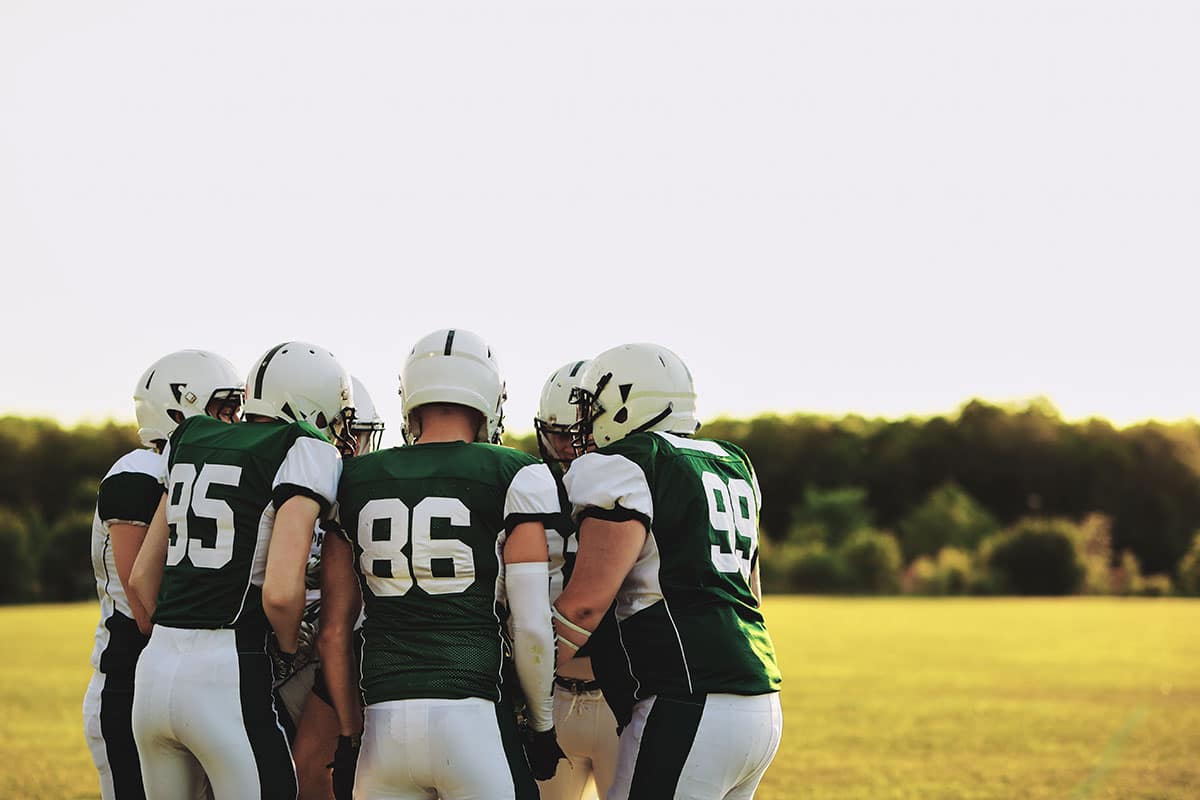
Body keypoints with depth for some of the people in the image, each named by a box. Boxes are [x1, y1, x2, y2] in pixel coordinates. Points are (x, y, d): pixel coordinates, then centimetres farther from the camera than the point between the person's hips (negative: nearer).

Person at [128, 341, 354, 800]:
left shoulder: (190, 441, 15)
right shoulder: (305, 453, -6)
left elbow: (142, 578, 17)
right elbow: (281, 590, -17)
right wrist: (288, 646, 2)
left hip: (155, 671, 7)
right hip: (229, 676, -7)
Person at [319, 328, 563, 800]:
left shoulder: (355, 481, 11)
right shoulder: (514, 478, 1)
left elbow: (333, 631, 12)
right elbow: (531, 626, -3)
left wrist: (349, 734, 20)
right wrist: (543, 725, 10)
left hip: (384, 723, 3)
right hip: (474, 718, -3)